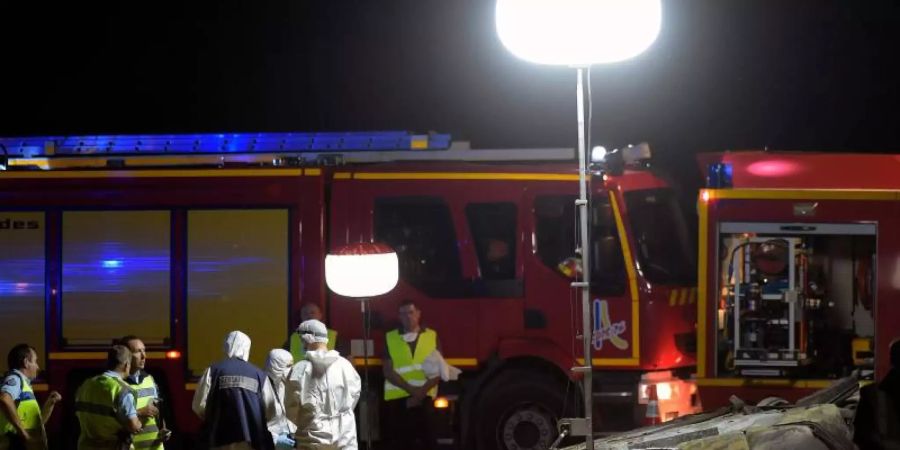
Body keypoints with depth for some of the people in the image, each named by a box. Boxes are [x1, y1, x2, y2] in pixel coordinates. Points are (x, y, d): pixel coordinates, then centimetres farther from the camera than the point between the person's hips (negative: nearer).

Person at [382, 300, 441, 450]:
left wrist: (422, 391, -12)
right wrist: (411, 390, -13)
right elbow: (388, 371, 0)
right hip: (397, 398, 0)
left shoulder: (432, 336, 8)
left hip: (424, 398, 0)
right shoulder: (390, 338, 8)